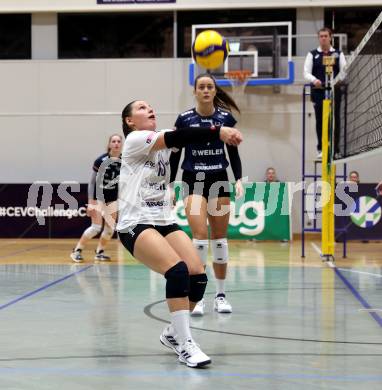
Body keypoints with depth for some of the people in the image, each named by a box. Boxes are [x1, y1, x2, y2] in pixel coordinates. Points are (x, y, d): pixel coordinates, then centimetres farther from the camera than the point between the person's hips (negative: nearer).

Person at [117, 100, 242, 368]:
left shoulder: (163, 139, 13)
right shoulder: (134, 140, -7)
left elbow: (183, 138, -6)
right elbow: (176, 138, -21)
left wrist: (220, 132, -24)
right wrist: (218, 132, -29)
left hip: (165, 222, 7)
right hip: (135, 225, -7)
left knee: (198, 276, -7)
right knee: (177, 270, -26)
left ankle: (173, 333, 15)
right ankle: (185, 345, -19)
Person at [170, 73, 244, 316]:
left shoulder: (226, 118, 1)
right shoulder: (184, 119, -3)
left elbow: (233, 152, 6)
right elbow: (175, 154, 4)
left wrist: (239, 180, -6)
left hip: (219, 181, 2)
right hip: (193, 181, -2)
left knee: (220, 238, 6)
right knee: (200, 236, -15)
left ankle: (221, 294, 16)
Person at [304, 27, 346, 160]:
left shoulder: (338, 54, 10)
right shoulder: (312, 54, 8)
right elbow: (306, 73, 2)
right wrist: (314, 80, -19)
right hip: (318, 91, 0)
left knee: (334, 120, -1)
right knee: (320, 120, 3)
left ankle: (334, 150, 4)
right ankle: (321, 149, 10)